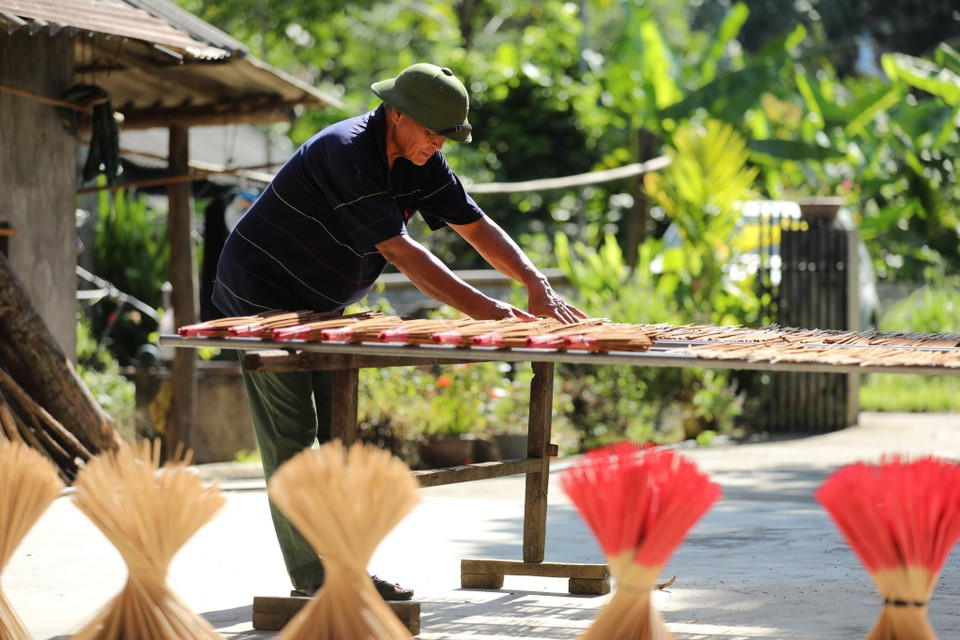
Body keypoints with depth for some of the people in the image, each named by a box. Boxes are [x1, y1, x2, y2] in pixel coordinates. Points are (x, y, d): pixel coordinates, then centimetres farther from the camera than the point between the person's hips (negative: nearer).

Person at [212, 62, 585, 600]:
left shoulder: (420, 163, 0)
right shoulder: (345, 153, -28)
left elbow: (476, 226, 0)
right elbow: (398, 248, -33)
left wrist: (538, 286, -14)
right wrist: (478, 306, -38)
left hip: (317, 307, 9)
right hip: (262, 296, -9)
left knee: (335, 431, 5)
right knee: (291, 435, -10)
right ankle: (312, 577, -11)